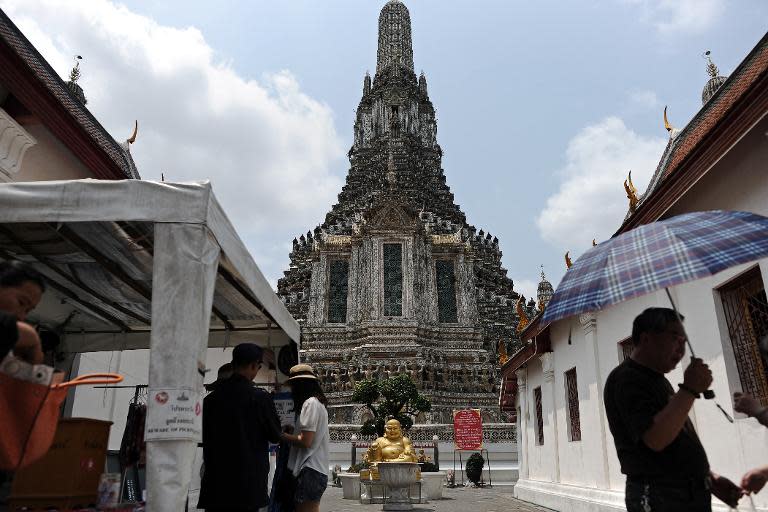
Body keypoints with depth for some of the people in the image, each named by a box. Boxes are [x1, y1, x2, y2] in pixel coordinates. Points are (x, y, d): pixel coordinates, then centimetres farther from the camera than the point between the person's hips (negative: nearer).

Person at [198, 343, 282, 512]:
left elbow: (203, 438, 10)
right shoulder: (260, 398, -13)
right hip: (248, 484, -3)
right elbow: (275, 436, -1)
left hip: (215, 482, 4)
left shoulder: (211, 398, -1)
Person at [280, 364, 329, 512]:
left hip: (310, 472, -9)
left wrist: (281, 435, -3)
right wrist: (289, 432, 13)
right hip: (318, 469, 9)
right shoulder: (318, 403, 17)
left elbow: (305, 441, -17)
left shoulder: (310, 403, -11)